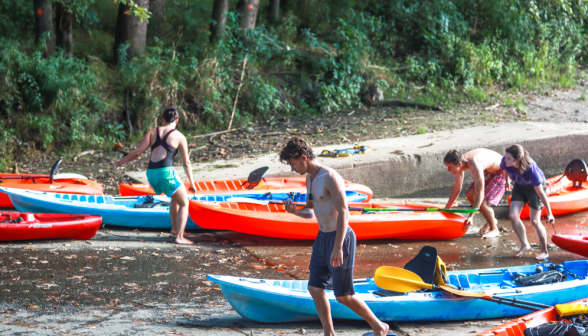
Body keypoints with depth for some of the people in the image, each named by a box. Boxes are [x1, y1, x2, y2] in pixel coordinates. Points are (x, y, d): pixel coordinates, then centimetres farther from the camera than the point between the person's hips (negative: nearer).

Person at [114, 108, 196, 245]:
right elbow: (186, 163, 7)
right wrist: (191, 182, 16)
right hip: (166, 172, -5)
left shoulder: (153, 132, 12)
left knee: (175, 197, 30)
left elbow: (138, 152, 5)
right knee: (184, 203, 9)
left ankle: (174, 228, 38)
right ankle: (179, 237, -3)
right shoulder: (179, 137, 5)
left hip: (151, 173, 5)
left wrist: (120, 162, 16)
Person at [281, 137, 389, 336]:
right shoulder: (310, 179, 10)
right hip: (322, 238, 9)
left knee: (343, 296, -3)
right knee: (315, 288, 8)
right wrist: (295, 211, -3)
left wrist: (337, 248, -27)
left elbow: (343, 213, -23)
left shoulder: (330, 178, -19)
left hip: (340, 237, -9)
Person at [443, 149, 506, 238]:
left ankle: (494, 229, 2)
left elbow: (480, 195, -35)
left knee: (482, 202, -18)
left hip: (501, 173, -9)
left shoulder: (475, 167, -38)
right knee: (470, 194, 4)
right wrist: (446, 209, 8)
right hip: (488, 172, 9)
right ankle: (491, 220, 19)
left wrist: (471, 216, -34)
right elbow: (457, 188, 2)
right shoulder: (461, 161, -11)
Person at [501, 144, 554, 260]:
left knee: (535, 221, -7)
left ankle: (544, 252, 11)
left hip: (535, 186, -5)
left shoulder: (530, 169, -41)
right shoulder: (505, 161, -30)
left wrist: (549, 213, -22)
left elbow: (541, 193, -30)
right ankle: (525, 245, 12)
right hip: (519, 186, 5)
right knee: (513, 216, -6)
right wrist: (507, 181, 20)